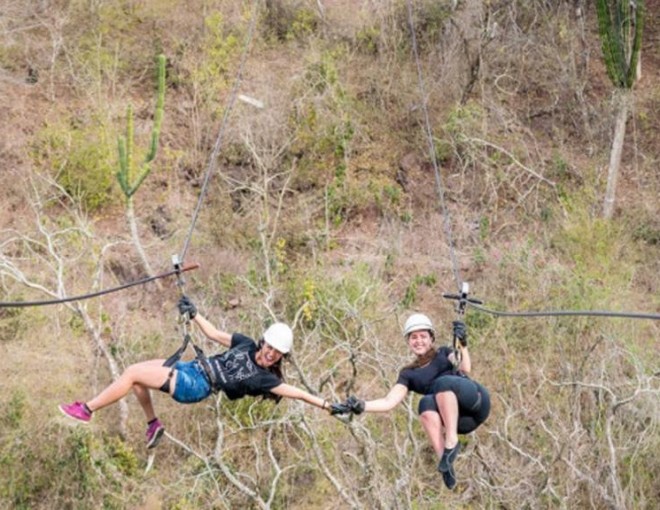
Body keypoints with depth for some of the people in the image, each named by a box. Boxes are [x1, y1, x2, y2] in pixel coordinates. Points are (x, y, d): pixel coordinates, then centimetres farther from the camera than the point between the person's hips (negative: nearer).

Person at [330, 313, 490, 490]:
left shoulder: (444, 353, 17)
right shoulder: (409, 374, 16)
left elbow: (465, 369, -2)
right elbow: (389, 402, 2)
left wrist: (463, 344, -12)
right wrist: (360, 406, -12)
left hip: (476, 399, -1)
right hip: (459, 420, 1)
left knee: (443, 382, -30)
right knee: (426, 403, -32)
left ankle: (451, 441, -35)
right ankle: (445, 463, -42)